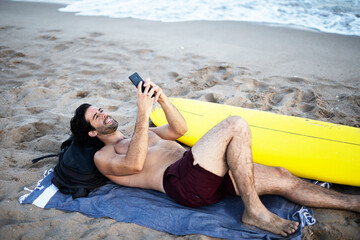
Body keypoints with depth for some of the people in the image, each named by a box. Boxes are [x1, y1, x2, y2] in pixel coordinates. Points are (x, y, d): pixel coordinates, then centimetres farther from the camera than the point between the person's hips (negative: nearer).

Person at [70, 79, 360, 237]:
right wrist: (143, 112, -15)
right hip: (180, 180, -7)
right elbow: (134, 164, -13)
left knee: (281, 177, -3)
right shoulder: (103, 156, 9)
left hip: (207, 174, 7)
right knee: (236, 125, -23)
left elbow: (179, 129, 24)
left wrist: (162, 98, 8)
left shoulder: (140, 135, 33)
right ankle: (254, 211, -19)